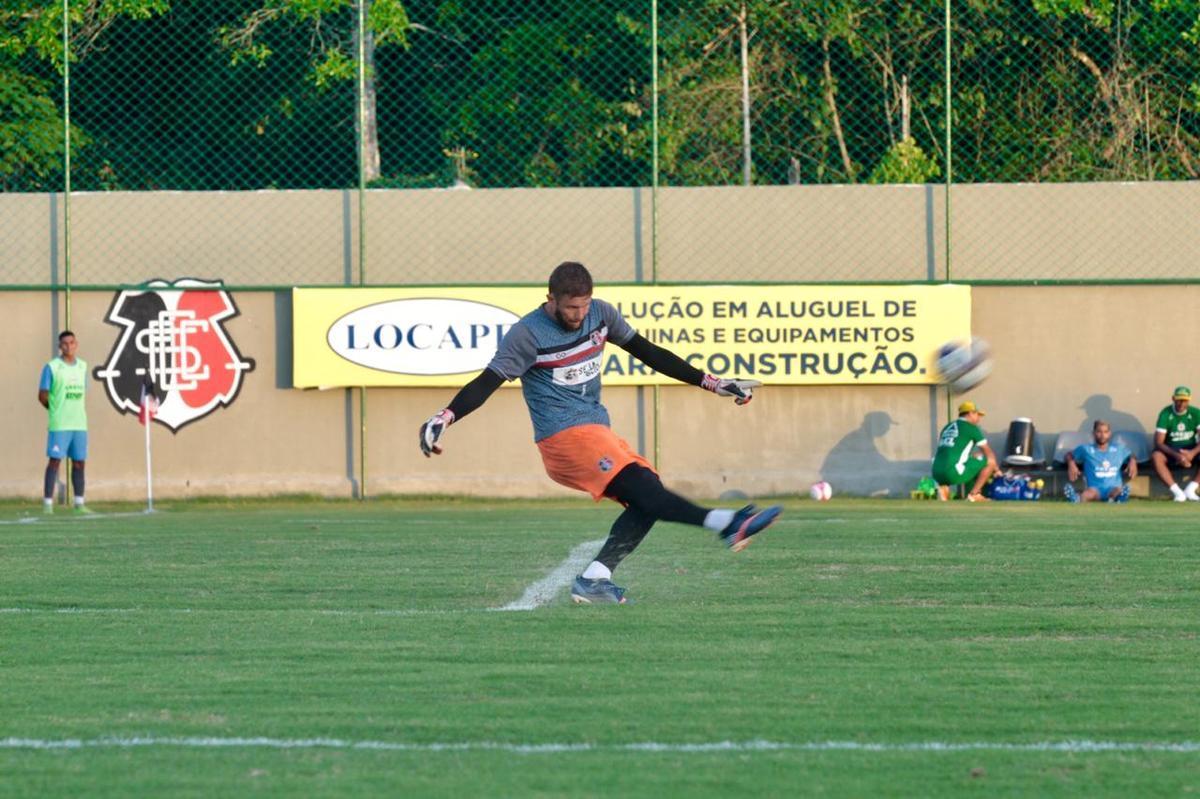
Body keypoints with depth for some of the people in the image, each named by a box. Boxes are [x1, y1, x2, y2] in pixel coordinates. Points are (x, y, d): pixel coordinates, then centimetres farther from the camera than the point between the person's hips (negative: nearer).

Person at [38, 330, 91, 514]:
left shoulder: (82, 366, 13)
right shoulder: (52, 367, -3)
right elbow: (42, 395, -1)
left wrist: (75, 412, 9)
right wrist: (56, 410, 8)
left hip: (80, 423, 5)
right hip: (59, 424, -5)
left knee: (79, 463, 5)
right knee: (54, 461, -6)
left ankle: (79, 503, 10)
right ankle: (48, 503, -4)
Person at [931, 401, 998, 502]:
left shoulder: (946, 428, 25)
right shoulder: (971, 428, 5)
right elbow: (988, 453, 11)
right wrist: (996, 470, 26)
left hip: (937, 474, 7)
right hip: (953, 473, -7)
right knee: (990, 461, 4)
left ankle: (943, 488, 10)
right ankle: (974, 494, 0)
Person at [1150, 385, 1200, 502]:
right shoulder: (1165, 414, -11)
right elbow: (1158, 442, -17)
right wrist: (1176, 455, -32)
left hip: (1190, 450, 2)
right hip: (1170, 450, -2)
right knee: (1156, 456, -35)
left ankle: (1190, 489, -25)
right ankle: (1177, 491, -35)